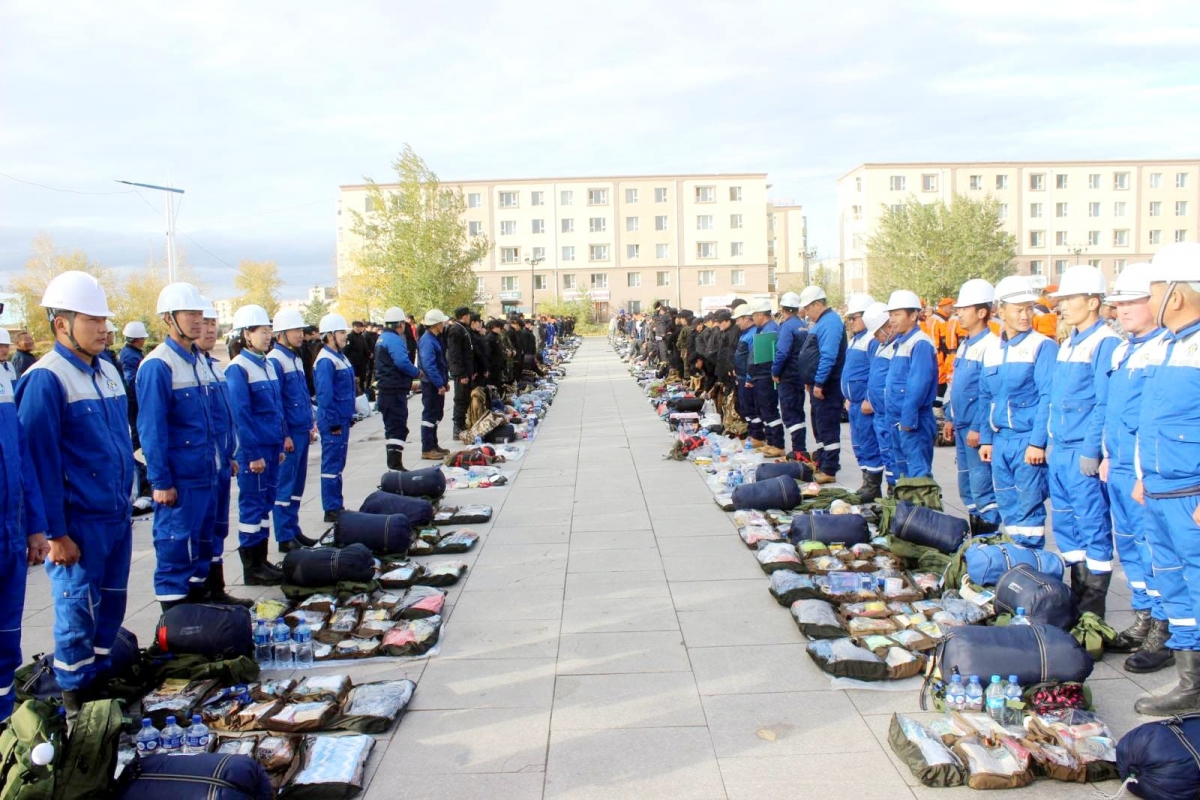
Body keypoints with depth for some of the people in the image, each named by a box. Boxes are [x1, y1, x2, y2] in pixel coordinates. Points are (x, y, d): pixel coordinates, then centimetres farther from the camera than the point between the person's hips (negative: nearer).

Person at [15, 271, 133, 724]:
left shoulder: (108, 371, 10)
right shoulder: (46, 379, -14)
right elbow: (40, 461, -16)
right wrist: (55, 532, -16)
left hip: (117, 515, 7)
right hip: (79, 522, -7)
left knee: (111, 605, 16)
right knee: (78, 610, 3)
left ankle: (99, 681, 32)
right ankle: (75, 701, 18)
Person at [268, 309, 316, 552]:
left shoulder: (297, 358, 14)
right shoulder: (275, 360, -13)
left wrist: (311, 425, 17)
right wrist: (284, 435, -17)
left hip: (302, 431, 9)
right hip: (289, 433, -9)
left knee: (297, 484, 15)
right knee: (284, 486, -1)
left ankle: (294, 529, 24)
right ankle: (285, 538, 5)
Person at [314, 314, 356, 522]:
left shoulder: (340, 357, 12)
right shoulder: (326, 361, -17)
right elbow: (324, 395, -21)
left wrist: (349, 417, 18)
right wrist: (334, 423, -18)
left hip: (342, 419, 10)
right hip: (333, 422, -10)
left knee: (337, 465, 15)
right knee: (332, 465, -2)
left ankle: (337, 506, 24)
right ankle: (331, 510, 5)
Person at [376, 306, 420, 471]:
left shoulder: (382, 339, 17)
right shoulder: (394, 339, -15)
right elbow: (402, 362, -28)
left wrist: (409, 380, 17)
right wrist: (416, 372, -11)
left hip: (385, 388, 10)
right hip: (396, 389, -10)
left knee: (391, 426, 16)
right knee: (399, 427, -10)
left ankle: (392, 463, 23)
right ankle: (395, 463, -13)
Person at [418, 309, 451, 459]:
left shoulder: (434, 339, 13)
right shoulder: (427, 341, -19)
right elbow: (428, 365, -25)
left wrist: (445, 381, 17)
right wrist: (440, 384, -24)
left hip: (437, 384, 10)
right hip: (431, 385, -10)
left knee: (436, 415, 17)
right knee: (430, 415, -5)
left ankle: (433, 445, 27)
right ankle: (427, 450, 1)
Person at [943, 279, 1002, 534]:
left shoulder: (991, 345, -16)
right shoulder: (965, 344, 14)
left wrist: (978, 428, -21)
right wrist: (950, 418, 18)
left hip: (978, 429, -10)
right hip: (962, 427, 10)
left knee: (982, 487, -4)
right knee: (967, 487, 16)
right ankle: (975, 537, 26)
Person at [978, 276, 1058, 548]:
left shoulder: (1043, 346, -6)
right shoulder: (991, 351, 12)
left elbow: (1048, 398, -12)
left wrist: (1037, 441, -17)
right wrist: (986, 439, 14)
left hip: (1028, 440, -6)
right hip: (1000, 441, 6)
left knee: (1029, 506, -2)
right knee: (1007, 506, 12)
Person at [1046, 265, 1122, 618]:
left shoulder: (1106, 343, -12)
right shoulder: (1068, 343, 15)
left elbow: (1105, 404, -16)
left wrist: (1091, 452, -18)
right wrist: (1052, 443, 16)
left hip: (1084, 453, -9)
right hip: (1060, 452, 9)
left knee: (1094, 526, -1)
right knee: (1066, 524, 14)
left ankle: (1093, 606, 7)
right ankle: (1077, 594, 26)